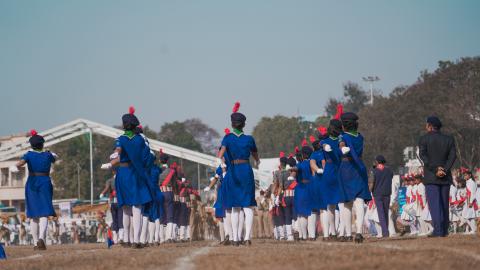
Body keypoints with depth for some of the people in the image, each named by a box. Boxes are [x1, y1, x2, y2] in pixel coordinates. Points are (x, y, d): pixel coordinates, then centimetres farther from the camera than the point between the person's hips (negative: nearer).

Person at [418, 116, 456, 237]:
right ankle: (445, 230, 8)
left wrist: (435, 170, -14)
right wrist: (444, 170, -11)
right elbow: (453, 156, -2)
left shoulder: (424, 139, 0)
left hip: (431, 177, -4)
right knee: (444, 204, 10)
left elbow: (423, 156, -11)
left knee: (434, 204, -9)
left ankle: (438, 230, -20)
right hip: (445, 177, 4)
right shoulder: (449, 139, 9)